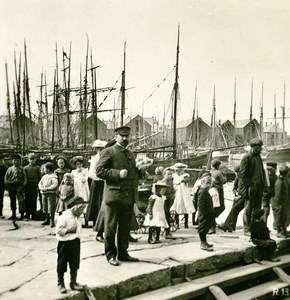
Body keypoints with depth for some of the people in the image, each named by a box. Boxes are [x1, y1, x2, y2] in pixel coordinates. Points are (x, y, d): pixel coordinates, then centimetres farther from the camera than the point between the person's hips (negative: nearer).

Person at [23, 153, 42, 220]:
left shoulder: (37, 168, 6)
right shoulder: (25, 168, 9)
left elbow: (40, 177, 4)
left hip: (34, 186, -1)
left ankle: (33, 215, 5)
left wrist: (38, 186, -4)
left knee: (33, 201, -1)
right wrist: (24, 186, 2)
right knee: (27, 201, 0)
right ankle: (27, 215, 7)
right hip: (27, 186, 1)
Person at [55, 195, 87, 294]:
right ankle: (60, 283, 23)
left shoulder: (77, 217, 7)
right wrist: (69, 230, -23)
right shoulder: (64, 216, -18)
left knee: (75, 264, 12)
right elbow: (58, 230, -22)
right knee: (62, 264, 8)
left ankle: (73, 282, 25)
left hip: (75, 243, 7)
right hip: (65, 243, -7)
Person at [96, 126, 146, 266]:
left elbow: (135, 174, 30)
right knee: (111, 227, 3)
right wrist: (117, 173, -18)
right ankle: (111, 255, 13)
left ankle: (123, 253, 24)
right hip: (114, 195, -6)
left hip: (129, 197, 7)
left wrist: (140, 170, 7)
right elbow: (99, 171, -10)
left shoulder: (130, 154, 21)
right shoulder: (108, 152, -2)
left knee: (125, 228, 12)